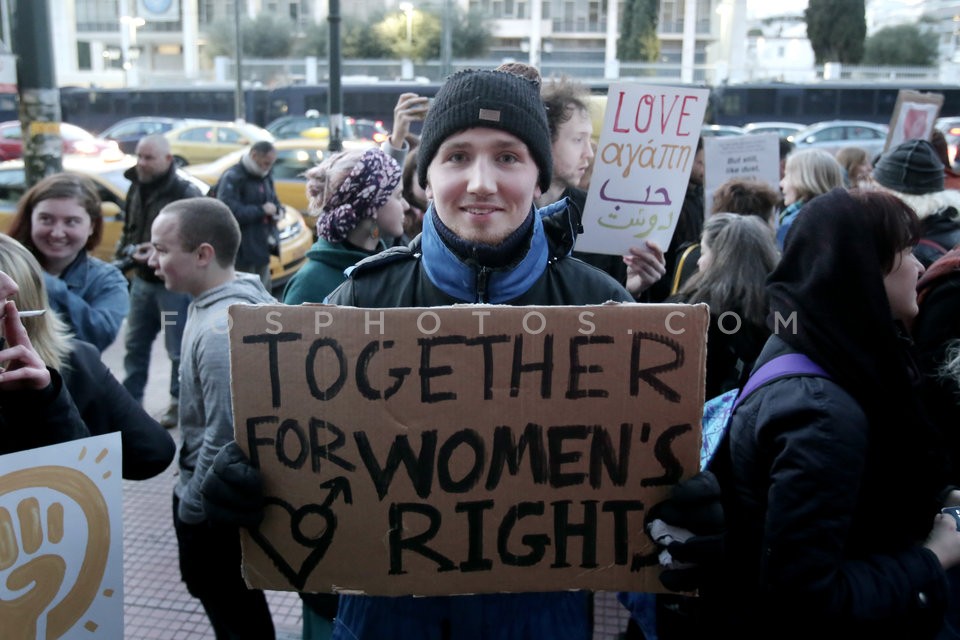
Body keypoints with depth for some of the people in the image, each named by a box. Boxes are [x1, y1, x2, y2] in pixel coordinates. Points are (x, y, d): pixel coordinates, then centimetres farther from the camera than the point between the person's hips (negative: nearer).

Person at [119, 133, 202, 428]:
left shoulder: (186, 193, -15)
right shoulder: (135, 189, 9)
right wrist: (128, 249, -1)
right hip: (141, 280, 8)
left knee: (178, 349, 2)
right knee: (135, 345, 17)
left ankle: (179, 402, 17)